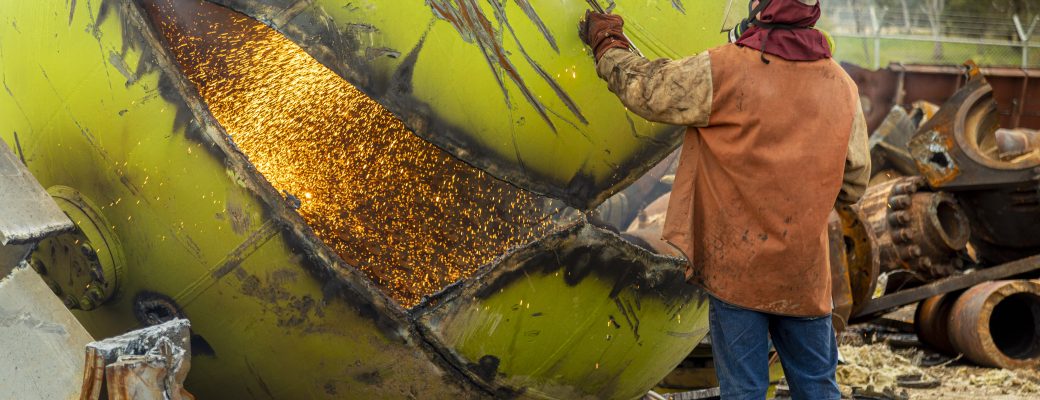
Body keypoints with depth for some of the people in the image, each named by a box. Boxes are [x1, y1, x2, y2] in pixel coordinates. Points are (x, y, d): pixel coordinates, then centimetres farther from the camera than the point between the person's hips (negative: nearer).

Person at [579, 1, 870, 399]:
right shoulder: (841, 85, 1)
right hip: (805, 274, 3)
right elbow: (853, 183, 8)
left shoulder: (720, 71, -13)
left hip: (735, 266, -3)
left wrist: (606, 44, 17)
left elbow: (645, 87, -1)